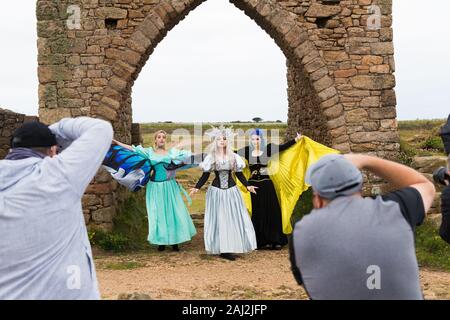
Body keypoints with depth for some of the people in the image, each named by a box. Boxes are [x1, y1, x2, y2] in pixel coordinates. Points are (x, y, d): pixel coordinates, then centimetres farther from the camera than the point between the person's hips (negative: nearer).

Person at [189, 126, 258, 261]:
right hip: (216, 191, -1)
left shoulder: (233, 157, 3)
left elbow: (239, 174, 8)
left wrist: (247, 185, -2)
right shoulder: (211, 157, -1)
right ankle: (222, 249, 5)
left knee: (233, 218, 0)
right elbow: (205, 175, 2)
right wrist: (197, 187, -8)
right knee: (218, 219, 0)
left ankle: (231, 248, 8)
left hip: (231, 190, 2)